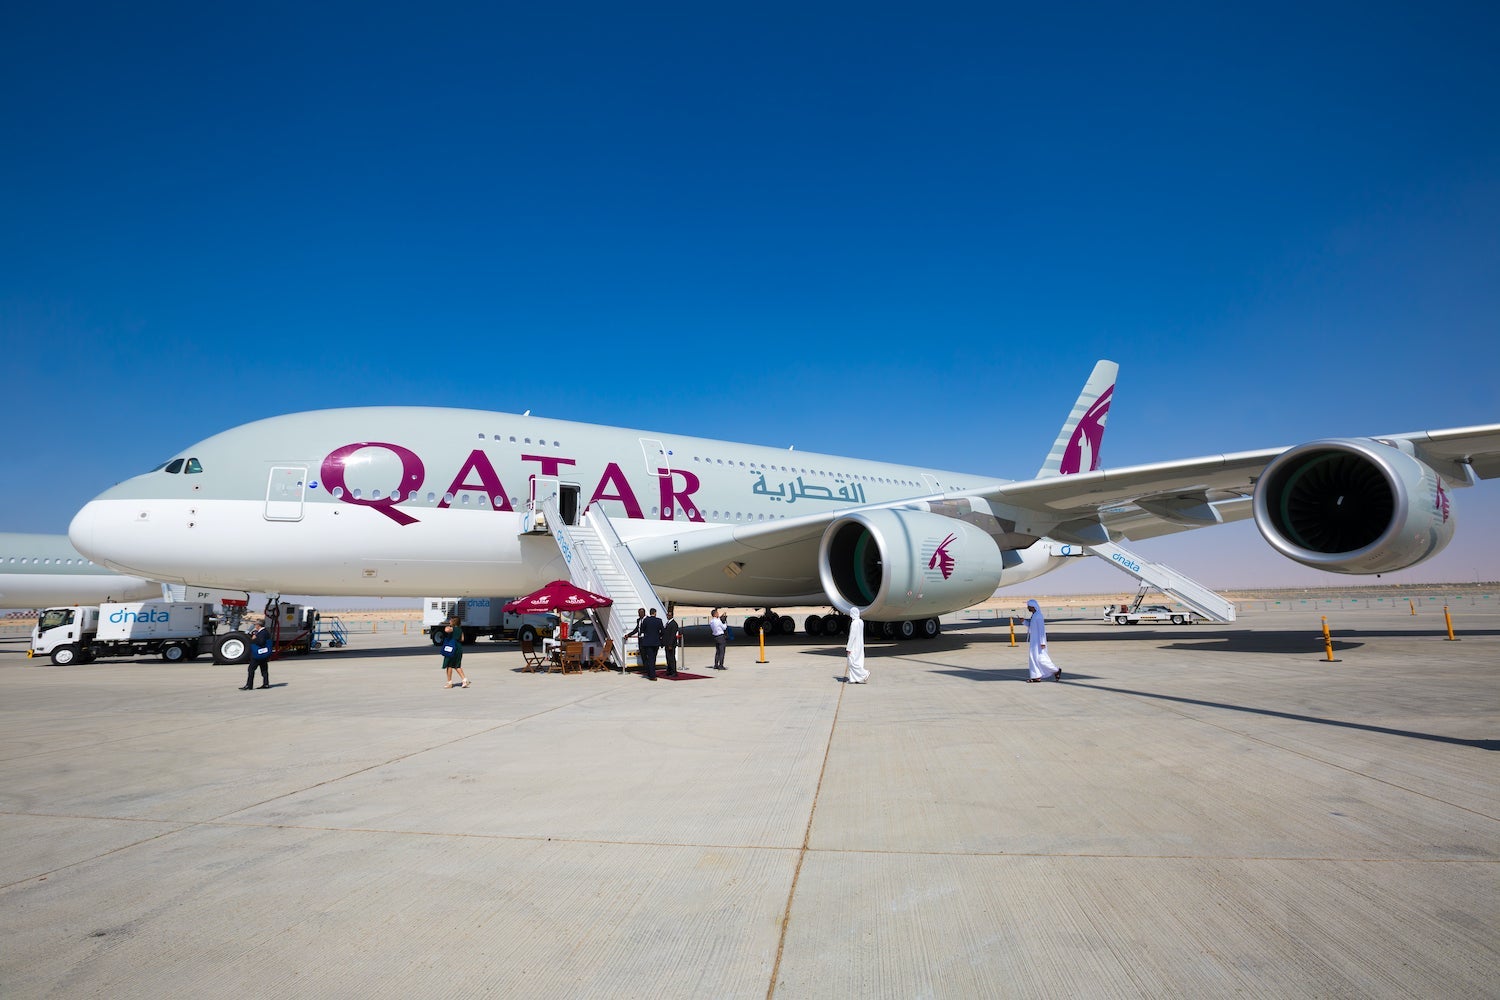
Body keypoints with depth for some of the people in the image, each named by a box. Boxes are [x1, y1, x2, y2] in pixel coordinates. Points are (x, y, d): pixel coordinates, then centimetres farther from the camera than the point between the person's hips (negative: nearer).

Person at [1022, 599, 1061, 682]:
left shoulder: (1038, 616, -18)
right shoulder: (1034, 615, 12)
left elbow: (1042, 629, -22)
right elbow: (1030, 626, 22)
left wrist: (1042, 642, -25)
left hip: (1038, 641, -10)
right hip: (1034, 640, 10)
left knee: (1040, 658, -9)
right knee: (1034, 657, 7)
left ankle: (1056, 670, 4)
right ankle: (1036, 677, 8)